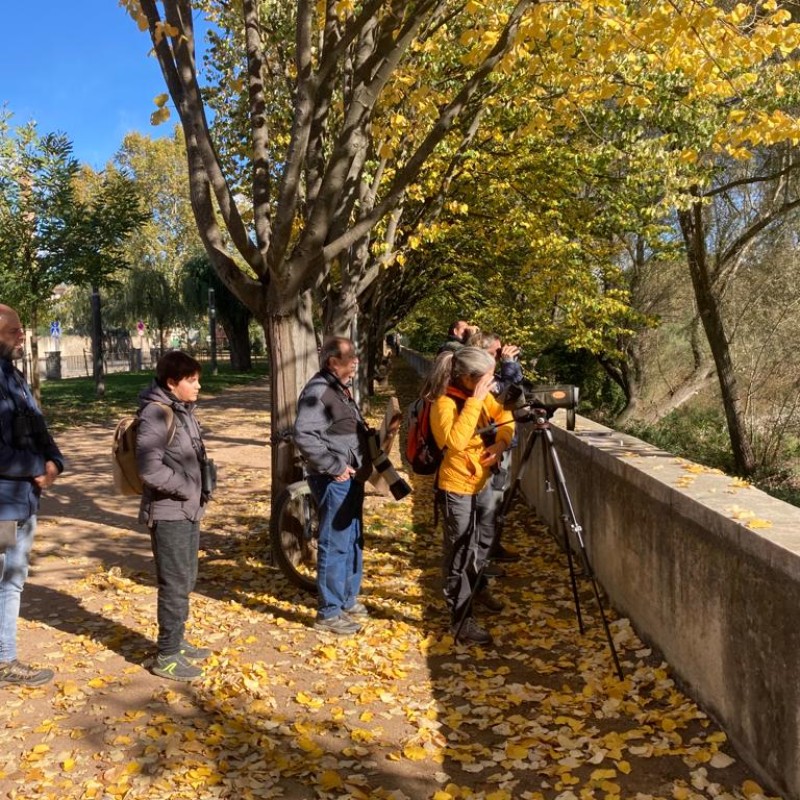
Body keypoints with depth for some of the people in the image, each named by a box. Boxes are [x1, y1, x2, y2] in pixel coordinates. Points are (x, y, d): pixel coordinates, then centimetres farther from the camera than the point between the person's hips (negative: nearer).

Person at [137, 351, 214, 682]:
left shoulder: (183, 410, 10)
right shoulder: (156, 415, -18)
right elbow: (149, 469, -24)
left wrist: (200, 489, 7)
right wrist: (186, 489, -15)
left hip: (188, 511, 9)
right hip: (168, 514, -9)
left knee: (186, 581, 18)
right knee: (174, 584, -3)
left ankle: (177, 642, 32)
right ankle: (166, 655, 7)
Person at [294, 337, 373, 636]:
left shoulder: (341, 389, 16)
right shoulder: (318, 391, -17)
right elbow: (303, 436, -28)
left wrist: (366, 460, 11)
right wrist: (334, 466, -22)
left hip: (352, 477, 10)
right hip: (335, 480, -10)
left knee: (353, 541, 19)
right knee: (335, 545, -3)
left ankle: (348, 599, 33)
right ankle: (329, 612, 7)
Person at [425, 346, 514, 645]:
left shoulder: (481, 395, -1)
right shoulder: (444, 402, -24)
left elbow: (504, 416, 12)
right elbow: (455, 441, -39)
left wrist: (502, 442, -8)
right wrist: (474, 401, -35)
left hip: (483, 481, 8)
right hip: (458, 487, -8)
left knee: (483, 541, 25)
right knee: (461, 553, 0)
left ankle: (478, 587, 48)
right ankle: (461, 618, 10)